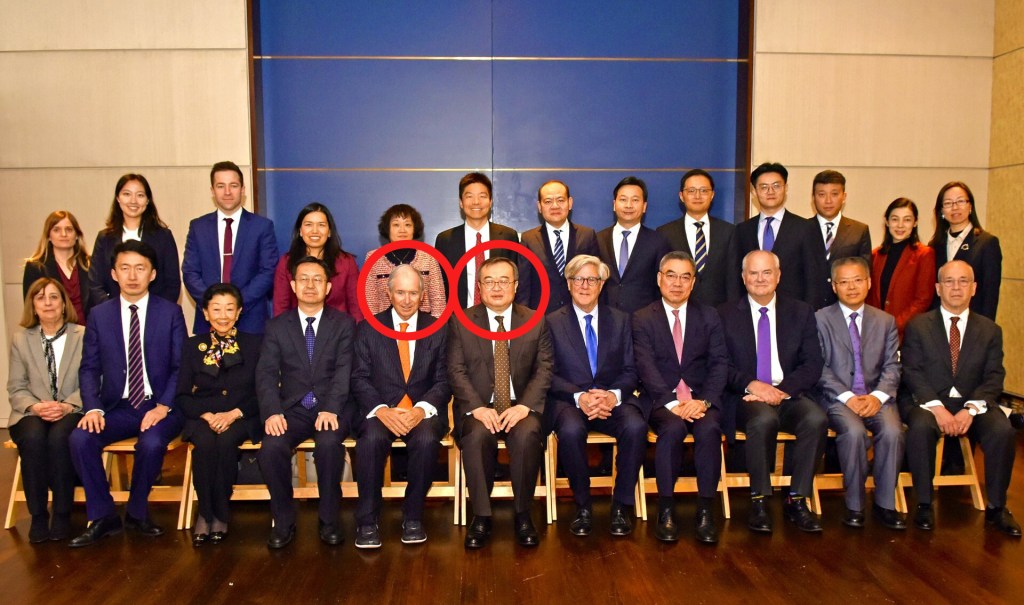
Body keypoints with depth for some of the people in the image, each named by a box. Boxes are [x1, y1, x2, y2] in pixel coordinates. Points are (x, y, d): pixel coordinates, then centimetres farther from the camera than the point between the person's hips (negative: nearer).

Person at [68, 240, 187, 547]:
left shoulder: (170, 312, 2)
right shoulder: (99, 315, 8)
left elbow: (181, 367, -2)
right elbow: (89, 368, 5)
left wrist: (163, 407, -15)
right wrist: (93, 408, -11)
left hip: (159, 406, -2)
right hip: (116, 407, 3)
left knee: (151, 442, -32)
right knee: (80, 439, -24)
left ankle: (137, 512, -4)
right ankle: (103, 516, -5)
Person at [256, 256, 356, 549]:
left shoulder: (344, 323, 6)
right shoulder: (277, 326, 10)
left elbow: (344, 370, -6)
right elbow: (266, 373, 0)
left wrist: (330, 409, -22)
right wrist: (273, 412, -18)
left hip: (331, 408, -1)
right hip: (292, 408, 2)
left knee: (329, 443, -33)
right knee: (271, 447, -28)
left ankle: (329, 519, -12)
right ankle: (283, 520, -5)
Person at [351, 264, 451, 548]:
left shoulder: (437, 330, 9)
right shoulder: (369, 329, 8)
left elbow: (443, 381, 3)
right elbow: (360, 378, 1)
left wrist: (421, 410, -16)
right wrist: (381, 410, -17)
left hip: (423, 412, 0)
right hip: (380, 411, 0)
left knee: (426, 440, -32)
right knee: (371, 439, -32)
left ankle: (413, 517, -11)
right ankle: (367, 521, -15)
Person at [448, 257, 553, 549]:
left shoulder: (536, 322, 7)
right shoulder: (461, 323, 5)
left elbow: (544, 370, 1)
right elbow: (456, 371, -1)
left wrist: (523, 407, -15)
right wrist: (478, 408, -17)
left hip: (521, 406, 0)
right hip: (478, 407, 0)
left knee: (527, 435, -31)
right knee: (477, 435, -32)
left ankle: (523, 515, -12)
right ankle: (481, 517, -15)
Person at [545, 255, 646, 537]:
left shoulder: (620, 320, 13)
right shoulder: (553, 322, 7)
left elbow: (630, 371, 7)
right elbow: (550, 375, 0)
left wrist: (614, 394, -15)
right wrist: (579, 397, -18)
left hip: (613, 398, 2)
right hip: (568, 399, -1)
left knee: (636, 427, -31)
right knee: (571, 430, -35)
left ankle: (622, 505, -12)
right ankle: (583, 506, -12)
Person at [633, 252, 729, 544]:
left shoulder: (709, 316, 12)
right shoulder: (642, 319, 5)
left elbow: (720, 363, 2)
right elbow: (646, 367, -7)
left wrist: (703, 401, -15)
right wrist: (672, 403, -21)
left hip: (701, 397, 2)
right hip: (662, 399, -1)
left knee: (710, 428, -30)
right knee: (672, 429, -33)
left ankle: (705, 511, -19)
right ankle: (666, 512, -19)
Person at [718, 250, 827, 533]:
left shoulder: (802, 312, 12)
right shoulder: (726, 314, 8)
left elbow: (812, 365, 3)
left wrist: (782, 390, -14)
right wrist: (752, 384, -17)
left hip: (789, 395, 2)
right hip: (747, 396, -2)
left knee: (816, 419, -29)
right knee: (764, 419, -35)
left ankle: (797, 500, -15)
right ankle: (759, 500, -19)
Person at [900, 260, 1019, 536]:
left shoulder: (990, 330, 11)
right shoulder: (918, 326, 4)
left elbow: (994, 377, 2)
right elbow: (912, 373, -5)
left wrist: (971, 409, -16)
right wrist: (937, 408, -20)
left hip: (973, 404, 2)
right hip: (928, 401, -2)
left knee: (1003, 431, -27)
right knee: (920, 427, -34)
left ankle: (996, 508, -9)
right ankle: (924, 504, -19)